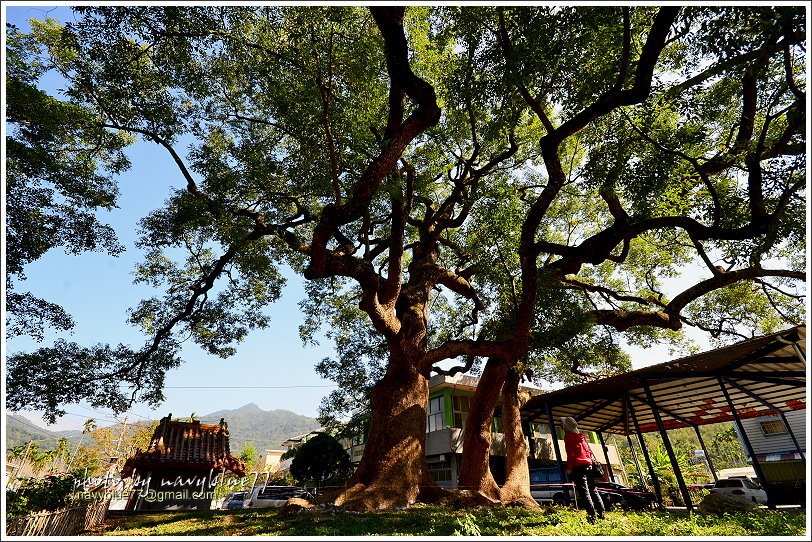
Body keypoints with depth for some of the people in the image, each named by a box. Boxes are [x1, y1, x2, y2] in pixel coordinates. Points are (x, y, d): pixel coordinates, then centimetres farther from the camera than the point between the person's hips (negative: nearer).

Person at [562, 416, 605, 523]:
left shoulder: (568, 436, -5)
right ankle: (601, 513, 17)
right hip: (588, 465, 8)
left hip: (578, 466, -8)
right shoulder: (581, 435, 16)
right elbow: (589, 451, 18)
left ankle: (592, 515, -9)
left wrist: (569, 468, -9)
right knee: (593, 490, 15)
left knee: (584, 492, -6)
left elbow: (570, 453, -12)